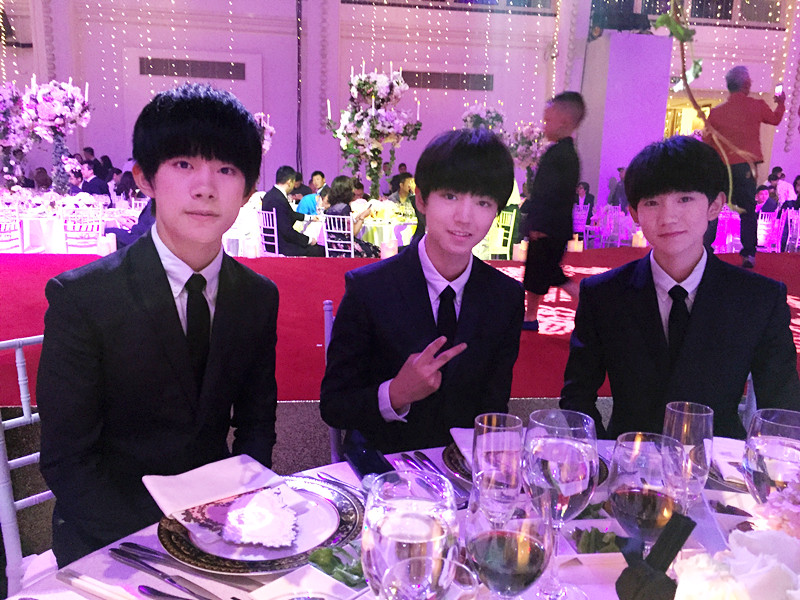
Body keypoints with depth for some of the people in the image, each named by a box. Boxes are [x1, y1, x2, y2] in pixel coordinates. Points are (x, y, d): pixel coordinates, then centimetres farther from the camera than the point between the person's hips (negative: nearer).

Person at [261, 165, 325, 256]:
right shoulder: (279, 200, -24)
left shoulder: (270, 195, 8)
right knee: (321, 250, -9)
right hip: (282, 248, -10)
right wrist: (309, 240, -12)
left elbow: (290, 214, 23)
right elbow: (288, 232, -24)